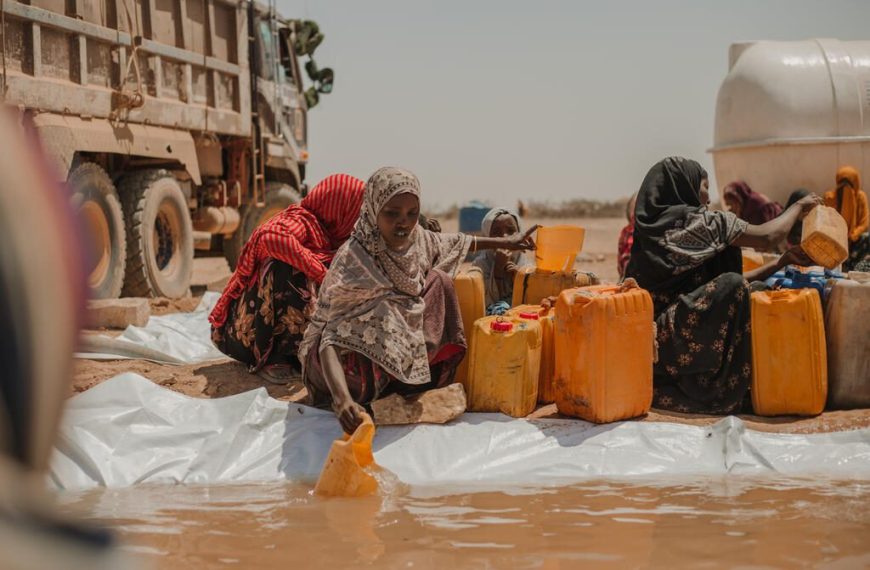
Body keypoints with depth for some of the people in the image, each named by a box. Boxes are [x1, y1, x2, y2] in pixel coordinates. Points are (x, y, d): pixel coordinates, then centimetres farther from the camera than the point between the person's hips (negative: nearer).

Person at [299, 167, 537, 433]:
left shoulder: (415, 238, -9)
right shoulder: (352, 261, -30)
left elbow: (453, 242, 15)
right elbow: (329, 337, -36)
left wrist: (506, 242, 21)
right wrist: (341, 399, -52)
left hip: (404, 346, 8)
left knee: (439, 280, -3)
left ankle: (436, 378, 5)